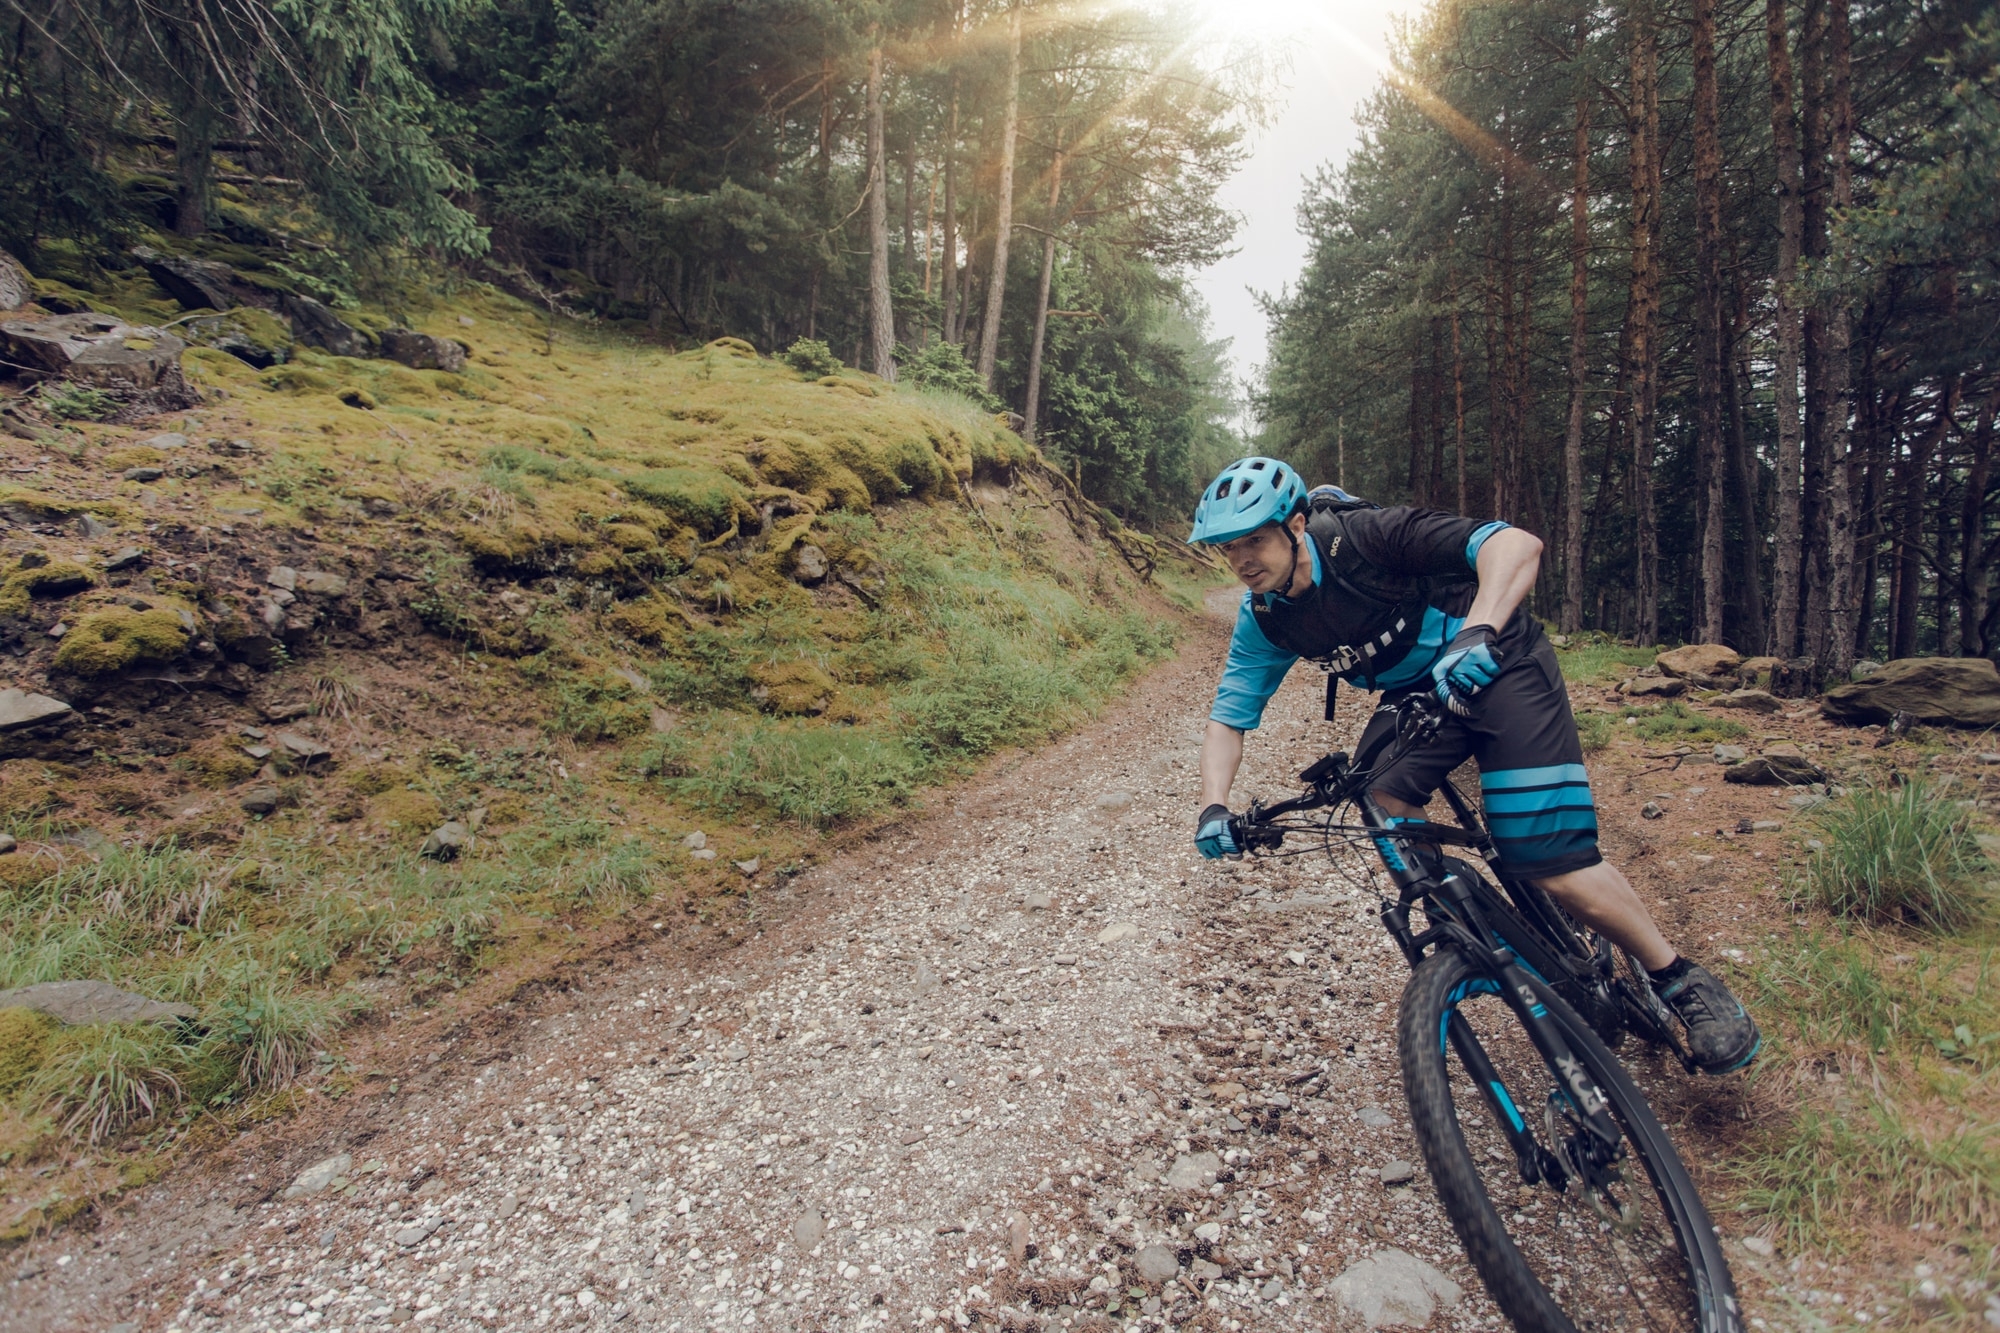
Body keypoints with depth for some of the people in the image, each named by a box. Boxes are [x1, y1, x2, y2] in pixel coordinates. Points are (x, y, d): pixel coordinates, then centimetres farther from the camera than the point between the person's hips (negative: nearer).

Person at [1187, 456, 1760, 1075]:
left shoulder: (1365, 537, -27)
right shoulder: (1263, 619, -9)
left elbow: (1516, 544, -34)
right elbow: (1228, 718, -7)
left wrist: (1476, 634, -52)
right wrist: (1214, 808, -23)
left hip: (1499, 668, -6)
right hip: (1417, 691, 6)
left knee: (1556, 866, -14)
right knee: (1377, 798, -23)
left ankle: (1683, 982, 10)